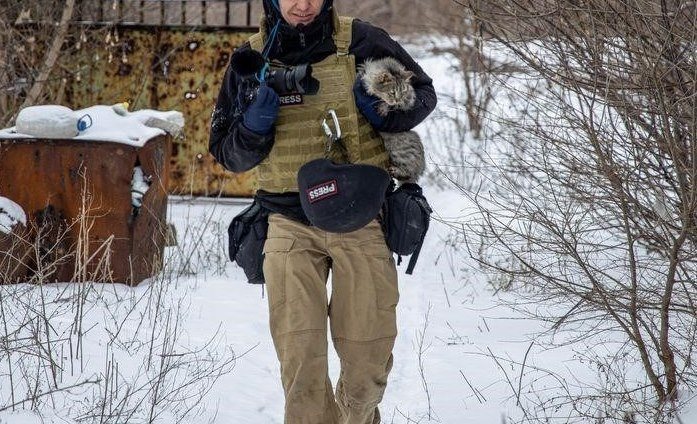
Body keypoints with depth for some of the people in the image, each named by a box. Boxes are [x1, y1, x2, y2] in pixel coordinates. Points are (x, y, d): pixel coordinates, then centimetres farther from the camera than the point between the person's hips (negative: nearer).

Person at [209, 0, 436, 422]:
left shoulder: (361, 42, -3)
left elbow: (423, 93, 10)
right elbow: (229, 155, 8)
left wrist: (384, 110, -11)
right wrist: (256, 120, -14)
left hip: (362, 219, 0)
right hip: (291, 224, 0)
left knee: (369, 360, 5)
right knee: (299, 361, -12)